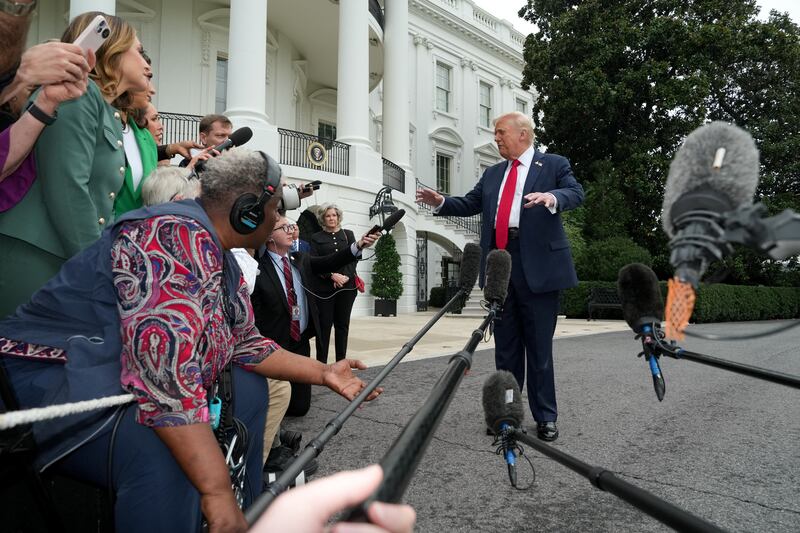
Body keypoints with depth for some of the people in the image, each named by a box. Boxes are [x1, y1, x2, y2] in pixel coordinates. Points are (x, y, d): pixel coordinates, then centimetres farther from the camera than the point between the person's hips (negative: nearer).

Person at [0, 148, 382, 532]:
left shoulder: (221, 257, 6)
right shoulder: (178, 236, -26)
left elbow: (244, 344, 13)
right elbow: (165, 368, -36)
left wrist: (323, 373, 9)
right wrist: (218, 492, -34)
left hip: (111, 379, 10)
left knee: (249, 387, 10)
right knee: (165, 453, -35)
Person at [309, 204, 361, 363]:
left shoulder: (348, 234, 13)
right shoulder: (316, 238, 8)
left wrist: (346, 276, -11)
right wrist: (332, 276, -15)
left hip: (346, 285, 2)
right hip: (324, 287, -2)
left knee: (342, 324, 4)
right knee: (324, 325, -2)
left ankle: (341, 361, 10)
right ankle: (321, 362, 2)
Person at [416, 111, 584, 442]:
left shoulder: (554, 164, 5)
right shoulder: (492, 174, 19)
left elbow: (576, 193, -8)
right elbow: (470, 204, 16)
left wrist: (551, 197, -29)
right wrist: (441, 202, 0)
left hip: (537, 264, -5)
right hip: (499, 264, 5)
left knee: (539, 344, 2)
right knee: (505, 343, 12)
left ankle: (545, 417, 15)